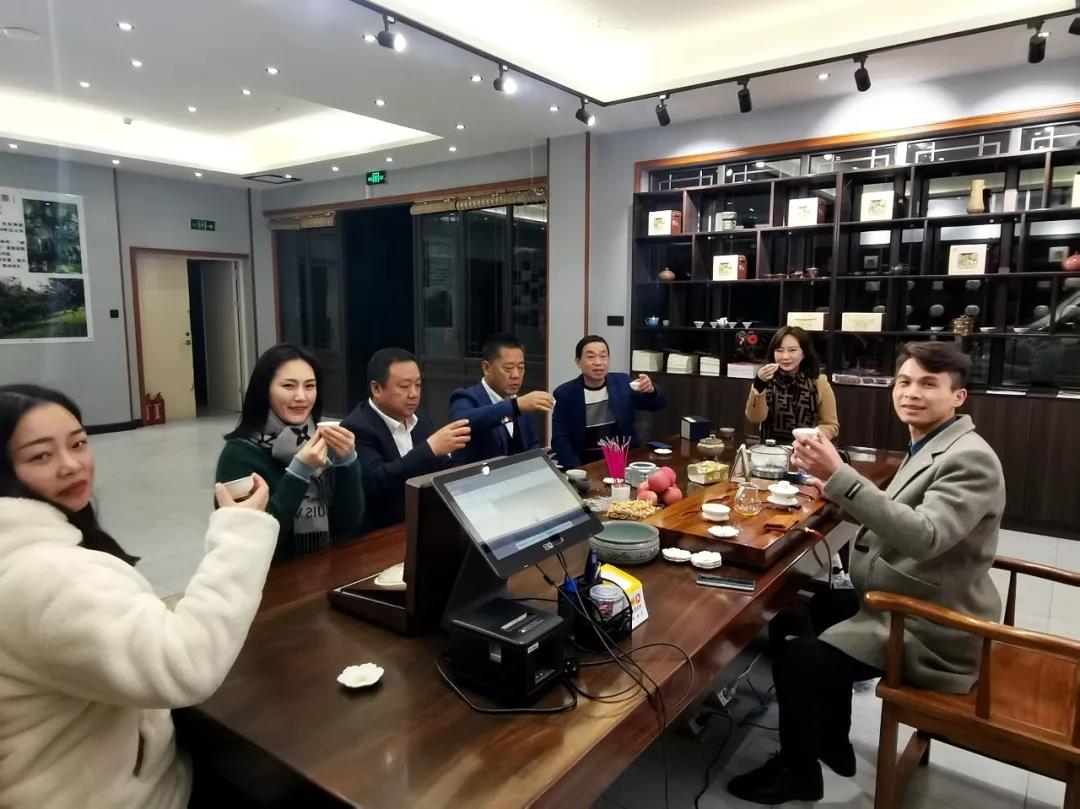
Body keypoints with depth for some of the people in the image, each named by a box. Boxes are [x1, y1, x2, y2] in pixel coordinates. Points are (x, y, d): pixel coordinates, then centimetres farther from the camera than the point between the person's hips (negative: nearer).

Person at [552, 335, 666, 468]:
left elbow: (659, 403, 2)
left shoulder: (622, 382, 2)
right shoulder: (565, 393, -4)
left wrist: (651, 390, -21)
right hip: (587, 465, -2)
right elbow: (560, 440, -4)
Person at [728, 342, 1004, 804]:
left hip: (931, 630, -10)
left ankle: (798, 773, 13)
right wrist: (835, 487, 0)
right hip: (907, 606, 10)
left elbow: (924, 536, -35)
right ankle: (832, 743, 32)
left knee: (795, 660, -14)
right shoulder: (930, 446, 9)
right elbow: (897, 516, 15)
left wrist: (840, 477, -40)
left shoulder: (969, 459, -21)